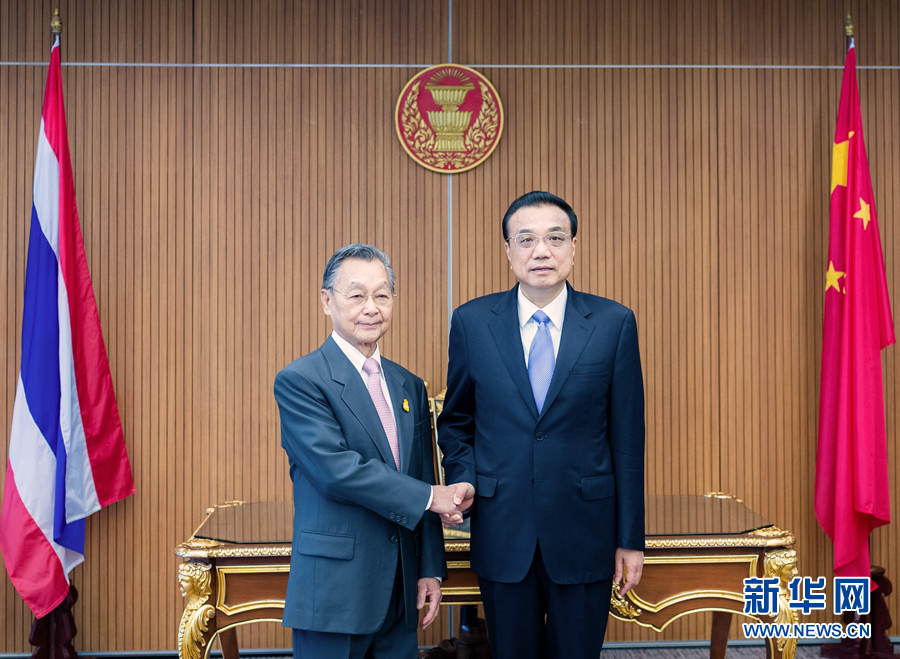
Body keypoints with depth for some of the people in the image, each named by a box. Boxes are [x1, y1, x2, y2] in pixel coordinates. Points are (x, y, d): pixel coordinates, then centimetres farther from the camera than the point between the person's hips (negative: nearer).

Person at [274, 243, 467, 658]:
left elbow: (425, 483, 14)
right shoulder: (299, 381, -9)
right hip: (334, 593, -6)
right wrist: (427, 497, -13)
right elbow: (335, 471, -20)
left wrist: (431, 569, 10)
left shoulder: (410, 387, 13)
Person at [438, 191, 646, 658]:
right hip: (502, 532, 1)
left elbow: (627, 436, -1)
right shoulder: (471, 321, 0)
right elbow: (455, 421, 11)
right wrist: (462, 479, -8)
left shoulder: (614, 323, -3)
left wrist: (630, 538, -1)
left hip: (584, 535, -1)